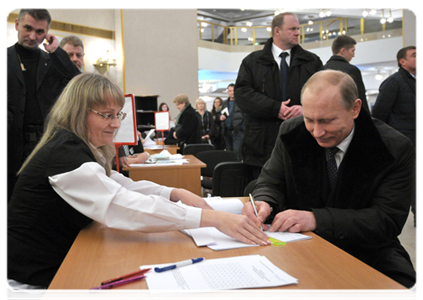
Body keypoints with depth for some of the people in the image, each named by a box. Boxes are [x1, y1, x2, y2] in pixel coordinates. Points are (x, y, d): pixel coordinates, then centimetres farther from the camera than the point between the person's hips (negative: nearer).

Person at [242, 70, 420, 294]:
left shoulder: (394, 148, -11)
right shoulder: (291, 132, -3)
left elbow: (387, 219, -17)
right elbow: (271, 183, 4)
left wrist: (316, 219, -31)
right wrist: (263, 203, -22)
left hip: (367, 253, 0)